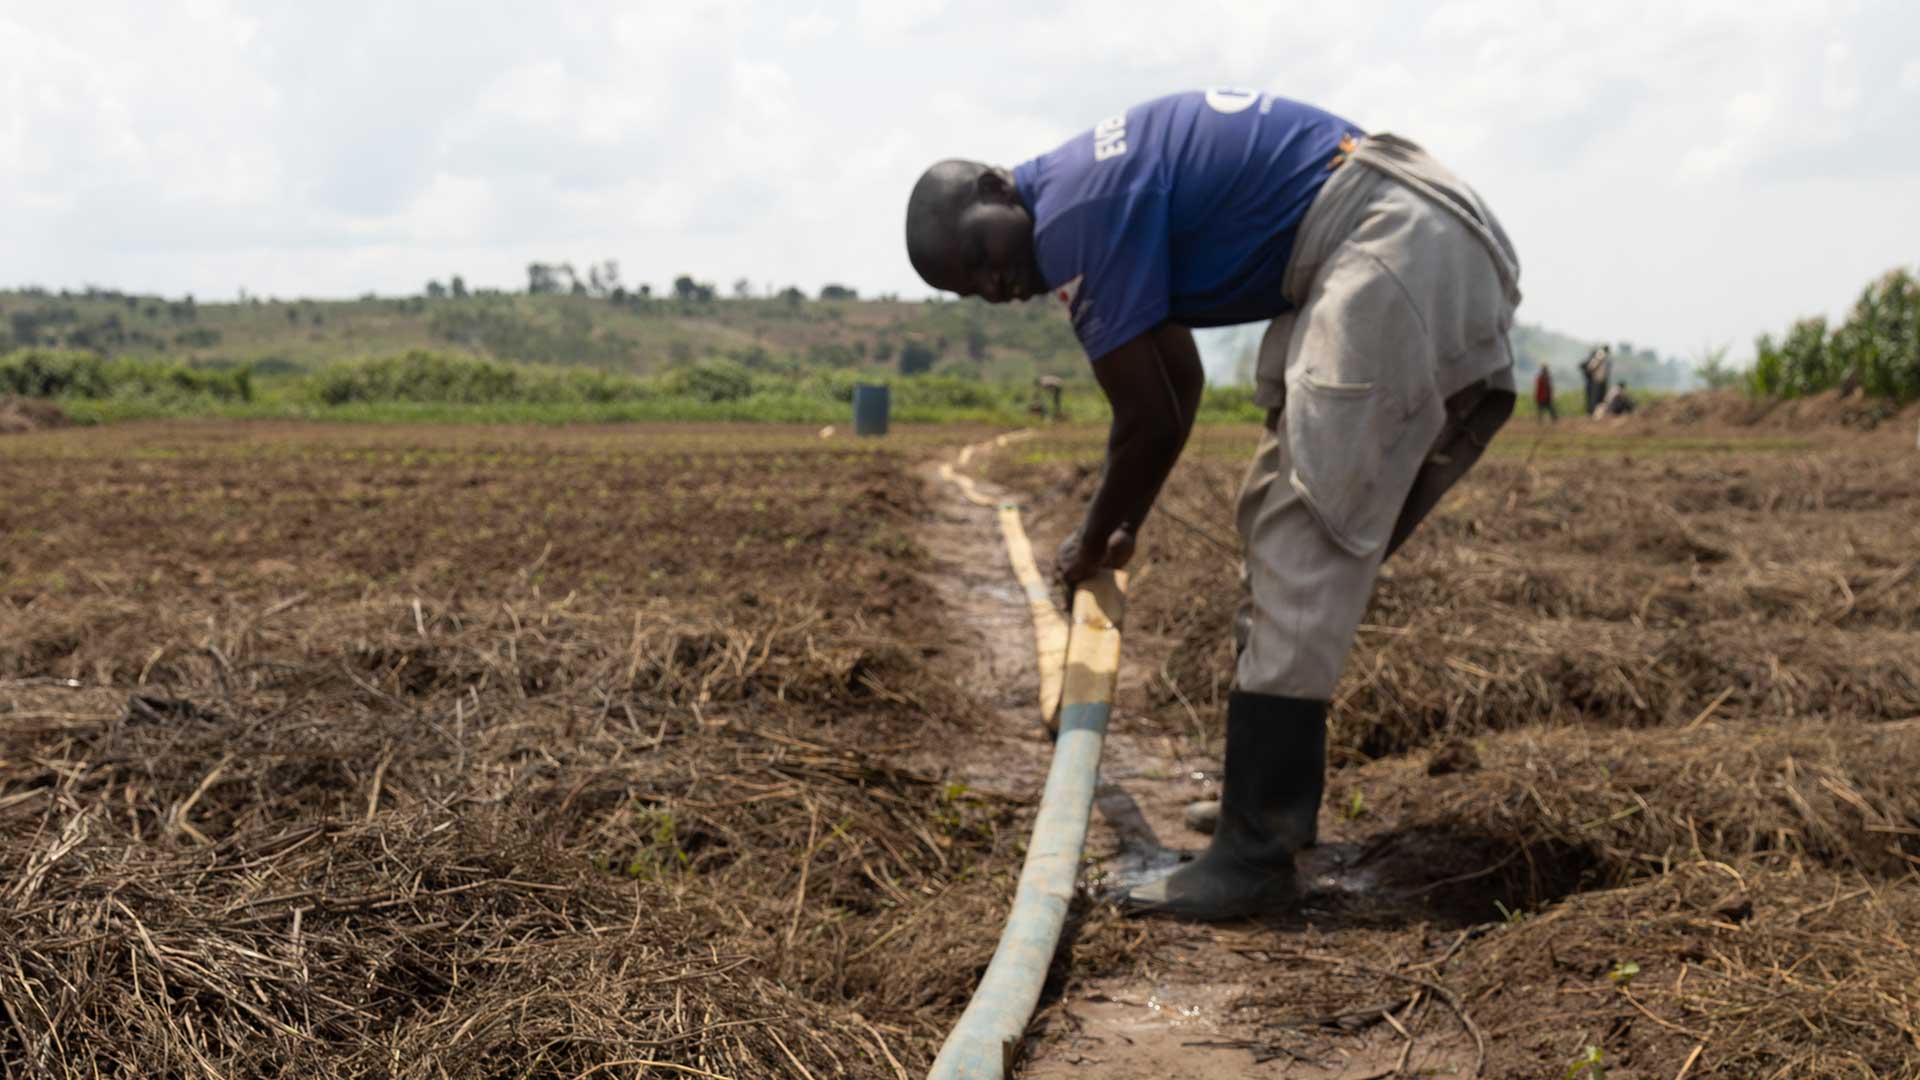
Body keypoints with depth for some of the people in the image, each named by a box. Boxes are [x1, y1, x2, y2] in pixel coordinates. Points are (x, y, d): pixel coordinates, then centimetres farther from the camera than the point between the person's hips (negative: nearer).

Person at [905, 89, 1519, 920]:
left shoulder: (1074, 213, -13)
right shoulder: (1106, 179, 19)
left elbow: (1151, 421, -8)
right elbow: (1179, 384, 29)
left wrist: (1092, 545, 9)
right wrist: (1125, 526, 33)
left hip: (1393, 255, -11)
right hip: (1444, 255, 11)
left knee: (1303, 546, -13)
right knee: (1279, 520, 15)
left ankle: (1254, 855, -11)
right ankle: (1275, 798, 23)